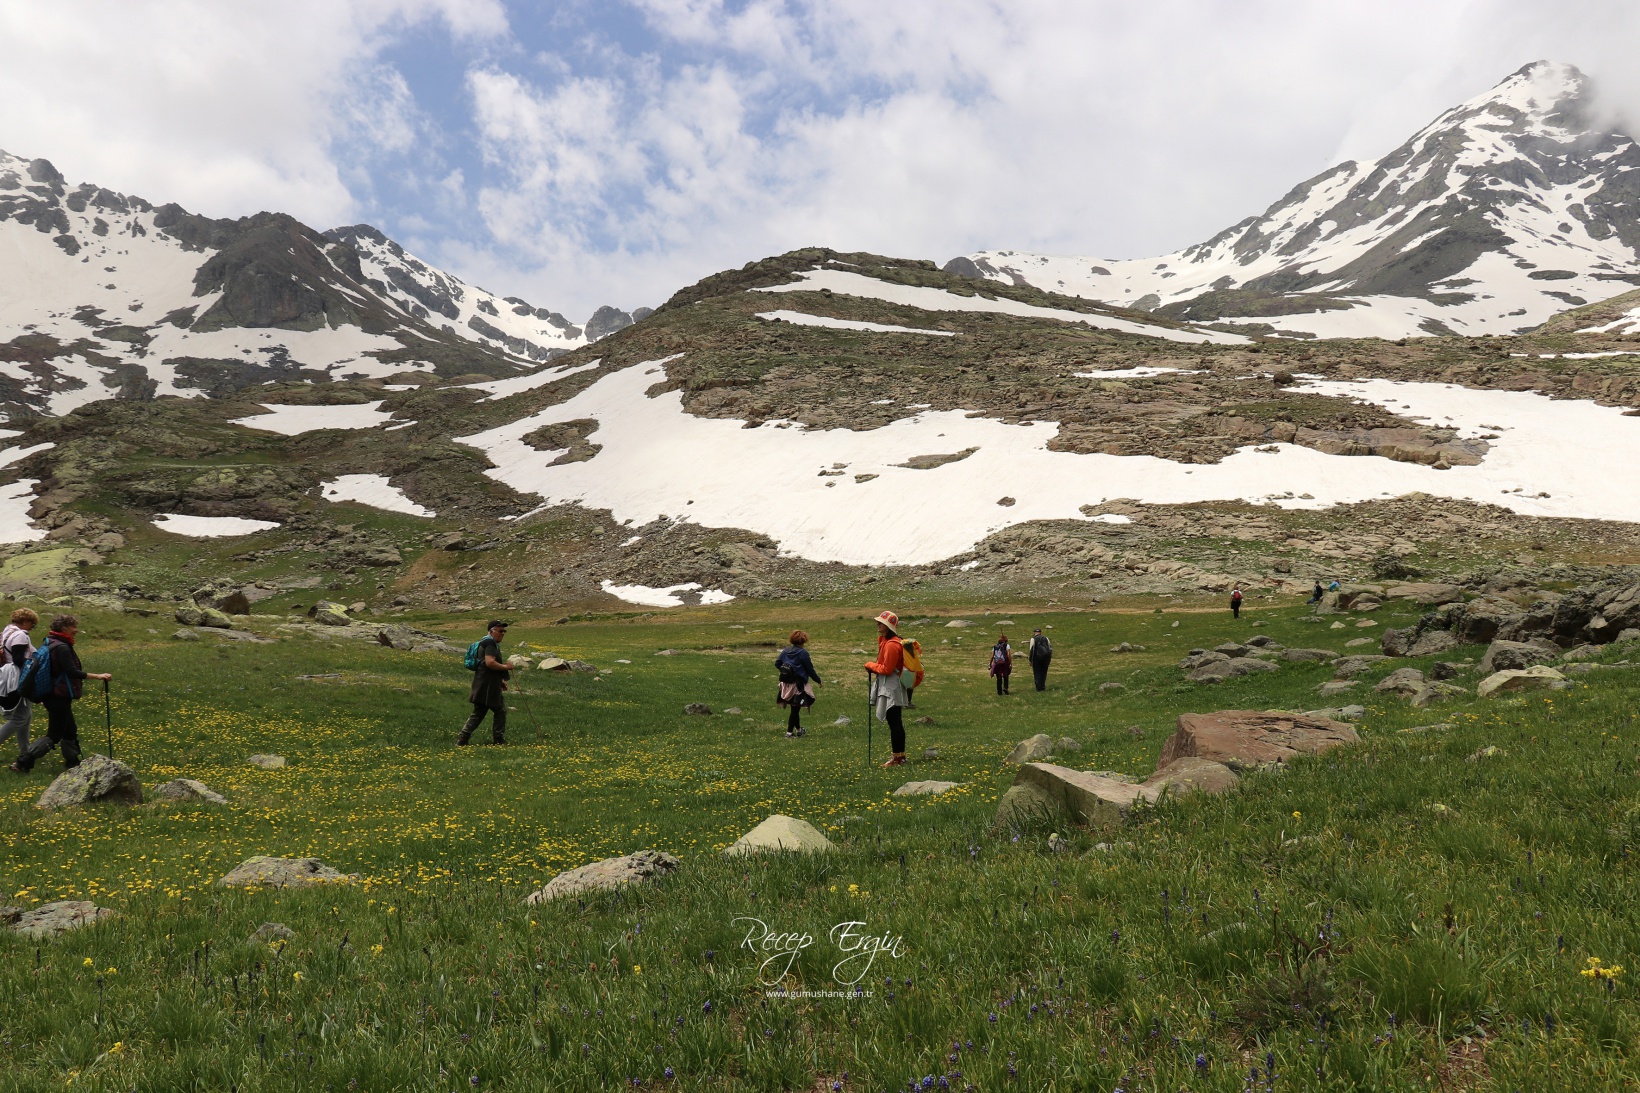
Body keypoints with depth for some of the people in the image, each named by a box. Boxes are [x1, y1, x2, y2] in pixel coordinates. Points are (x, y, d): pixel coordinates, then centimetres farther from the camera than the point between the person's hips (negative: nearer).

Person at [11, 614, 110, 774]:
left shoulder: (51, 644, 11)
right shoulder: (61, 647, -20)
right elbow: (72, 672, -26)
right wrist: (97, 676, -27)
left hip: (54, 696, 10)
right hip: (59, 698, -10)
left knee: (70, 731, 17)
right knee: (54, 735, -3)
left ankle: (73, 764, 25)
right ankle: (23, 762, -3)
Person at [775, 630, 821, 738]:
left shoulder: (785, 651, 4)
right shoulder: (803, 653, -15)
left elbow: (777, 663, 9)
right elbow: (810, 669, -11)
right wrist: (818, 680, 1)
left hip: (787, 685, 7)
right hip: (798, 686, -7)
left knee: (795, 709, 19)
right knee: (795, 709, 1)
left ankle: (798, 730, 31)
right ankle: (789, 733, 1)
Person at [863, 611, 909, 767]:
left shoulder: (891, 645, -19)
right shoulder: (884, 641, 13)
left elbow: (886, 669, -20)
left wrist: (870, 665, -6)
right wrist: (874, 667, 3)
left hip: (890, 686, -11)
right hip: (886, 685, 11)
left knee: (894, 722, -6)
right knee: (895, 721, 15)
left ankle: (897, 757, -1)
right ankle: (900, 755, 22)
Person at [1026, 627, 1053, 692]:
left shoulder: (1033, 639, -2)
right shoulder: (1045, 638, 11)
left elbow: (1031, 649, -9)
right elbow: (1050, 648, 9)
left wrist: (1030, 659, -4)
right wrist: (1049, 657, 14)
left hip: (1037, 657, -4)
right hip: (1046, 657, 4)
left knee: (1037, 673, 5)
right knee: (1044, 672, 15)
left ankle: (1039, 687, 0)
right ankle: (1043, 686, 13)